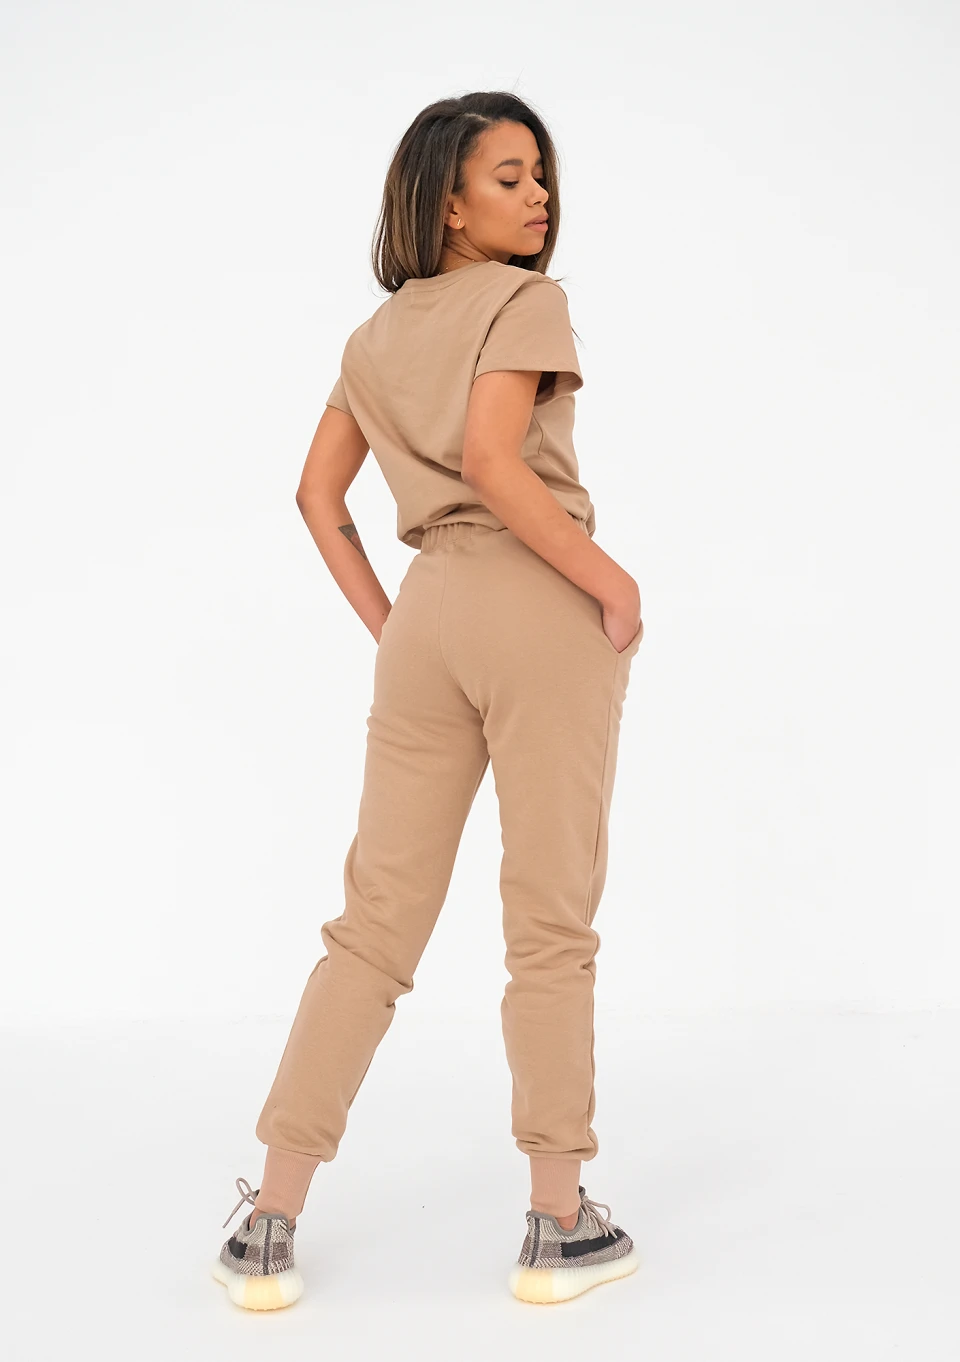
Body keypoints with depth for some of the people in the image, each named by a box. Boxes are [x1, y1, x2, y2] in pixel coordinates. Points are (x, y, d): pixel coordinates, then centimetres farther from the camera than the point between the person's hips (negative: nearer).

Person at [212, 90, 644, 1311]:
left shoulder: (376, 336, 20)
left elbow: (318, 493, 17)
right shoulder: (526, 303, -2)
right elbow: (493, 460, -18)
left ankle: (270, 1224, 9)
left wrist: (383, 624, 16)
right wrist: (614, 582, -12)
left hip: (428, 614, 6)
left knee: (377, 921, 8)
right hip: (537, 605, -6)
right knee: (550, 924, 1)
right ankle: (559, 1225, 12)